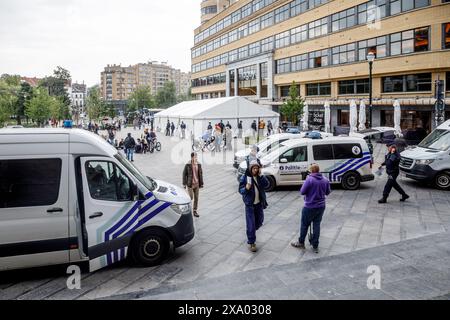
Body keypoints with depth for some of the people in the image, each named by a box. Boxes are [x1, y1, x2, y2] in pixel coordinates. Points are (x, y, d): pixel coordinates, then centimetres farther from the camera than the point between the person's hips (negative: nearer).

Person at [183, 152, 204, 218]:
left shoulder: (199, 165, 2)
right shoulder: (188, 165, -10)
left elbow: (200, 174, 8)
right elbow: (184, 174, -5)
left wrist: (201, 183, 7)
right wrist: (184, 184, -7)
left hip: (197, 184, 4)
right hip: (190, 184, -4)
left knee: (196, 198, 6)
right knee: (191, 197, -5)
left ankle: (195, 211, 16)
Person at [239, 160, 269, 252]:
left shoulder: (259, 177, 1)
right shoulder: (244, 177, -11)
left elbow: (266, 184, -12)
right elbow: (240, 190, -10)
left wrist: (261, 175, -20)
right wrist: (246, 188, -31)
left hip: (259, 203, 5)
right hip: (250, 204, -4)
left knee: (259, 222, 16)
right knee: (251, 224, -5)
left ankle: (251, 232, 45)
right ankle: (251, 243, 7)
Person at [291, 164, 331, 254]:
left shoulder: (309, 180, -19)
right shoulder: (325, 180, -1)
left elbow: (302, 192, -15)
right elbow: (328, 192, 10)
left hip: (310, 207, -5)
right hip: (321, 206, 5)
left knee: (304, 224, 11)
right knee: (317, 225, 13)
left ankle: (301, 243, 25)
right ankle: (315, 246, 17)